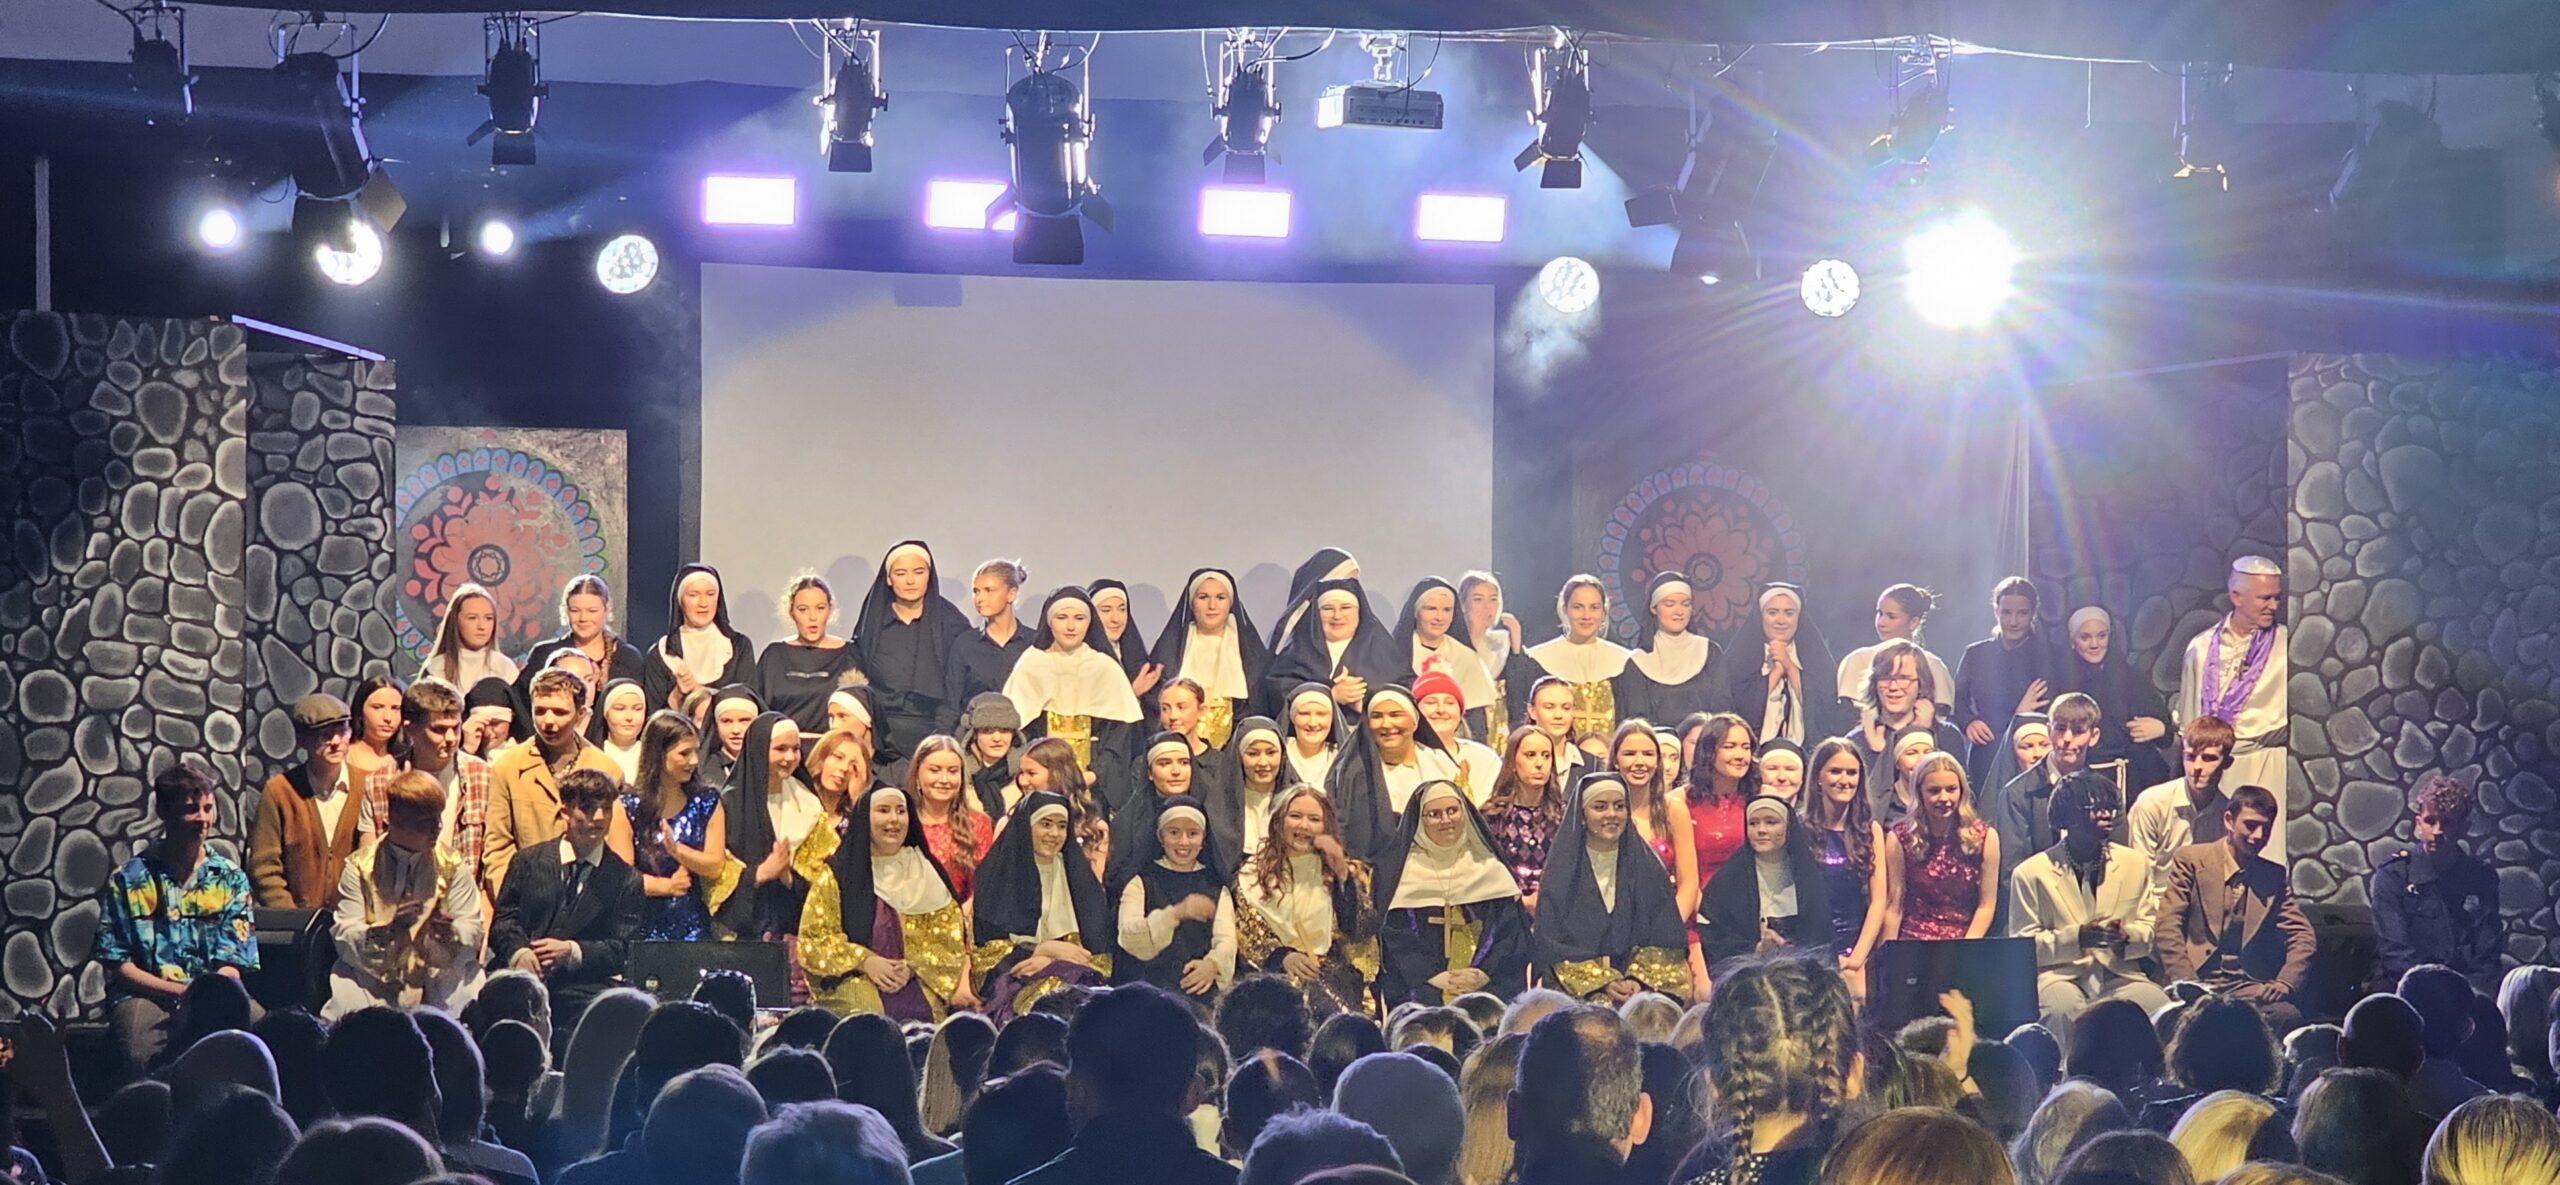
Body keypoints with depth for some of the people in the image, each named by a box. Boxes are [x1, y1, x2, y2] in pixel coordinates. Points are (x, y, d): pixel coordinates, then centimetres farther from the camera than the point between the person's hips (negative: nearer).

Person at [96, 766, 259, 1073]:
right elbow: (118, 965, 3)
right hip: (145, 994, -2)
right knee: (140, 1053, -38)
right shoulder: (127, 880, 9)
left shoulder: (231, 879, 14)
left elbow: (231, 967, 6)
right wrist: (181, 991, -12)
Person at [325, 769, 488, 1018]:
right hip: (372, 976, -1)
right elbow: (343, 935, -5)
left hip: (438, 976, 1)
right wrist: (387, 930, -25)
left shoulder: (452, 866, 8)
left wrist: (450, 933, -22)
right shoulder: (359, 867, 3)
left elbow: (473, 931, 3)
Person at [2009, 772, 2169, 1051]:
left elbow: (2153, 930, 16)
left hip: (2121, 975, 3)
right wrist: (2076, 937, -17)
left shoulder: (2135, 864, 14)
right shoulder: (2030, 873, 2)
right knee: (2063, 1011, -39)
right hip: (2059, 975, -3)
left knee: (2160, 1009, -29)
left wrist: (2127, 936, -9)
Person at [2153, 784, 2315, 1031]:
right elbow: (2167, 927, -3)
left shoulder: (2275, 876, 16)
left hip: (2248, 987, 3)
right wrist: (2188, 986, -15)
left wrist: (2284, 983, -7)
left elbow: (2301, 935, 13)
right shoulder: (2191, 860, 4)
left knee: (2287, 1015, -29)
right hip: (2197, 981, -3)